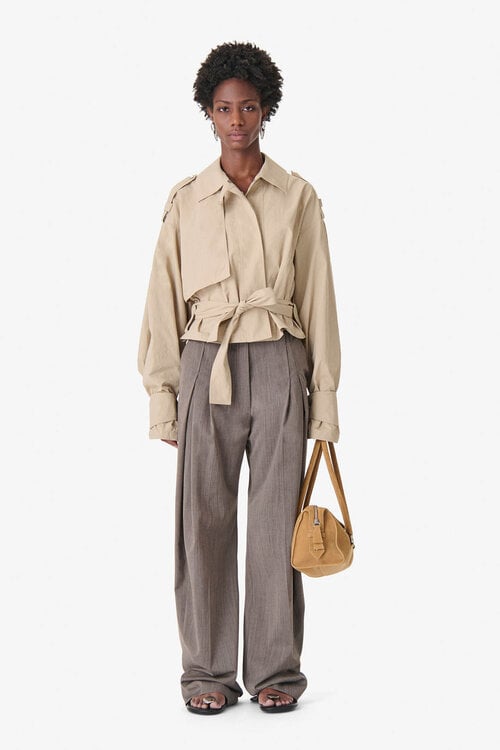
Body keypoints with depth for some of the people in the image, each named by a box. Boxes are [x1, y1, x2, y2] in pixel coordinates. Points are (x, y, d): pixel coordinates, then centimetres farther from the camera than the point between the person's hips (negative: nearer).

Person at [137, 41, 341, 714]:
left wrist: (324, 397, 2)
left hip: (279, 365, 0)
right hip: (207, 364, 0)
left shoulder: (298, 198, 5)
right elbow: (165, 302, 7)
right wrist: (162, 393, 1)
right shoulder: (186, 202, 5)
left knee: (278, 516, 2)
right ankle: (209, 671, 12)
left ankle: (275, 670, 13)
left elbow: (318, 303, 5)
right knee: (204, 518, 1)